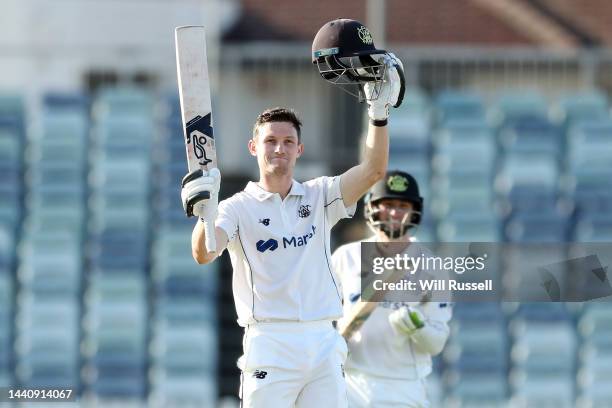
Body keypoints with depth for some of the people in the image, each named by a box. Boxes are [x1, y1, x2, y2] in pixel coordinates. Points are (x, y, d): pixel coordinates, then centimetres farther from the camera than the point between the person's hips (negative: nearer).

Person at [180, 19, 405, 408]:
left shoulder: (319, 197, 13)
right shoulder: (239, 207, 2)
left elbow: (373, 170, 1)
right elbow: (204, 254, -15)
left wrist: (379, 113, -10)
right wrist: (206, 214, -35)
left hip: (324, 344, 4)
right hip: (269, 346, -4)